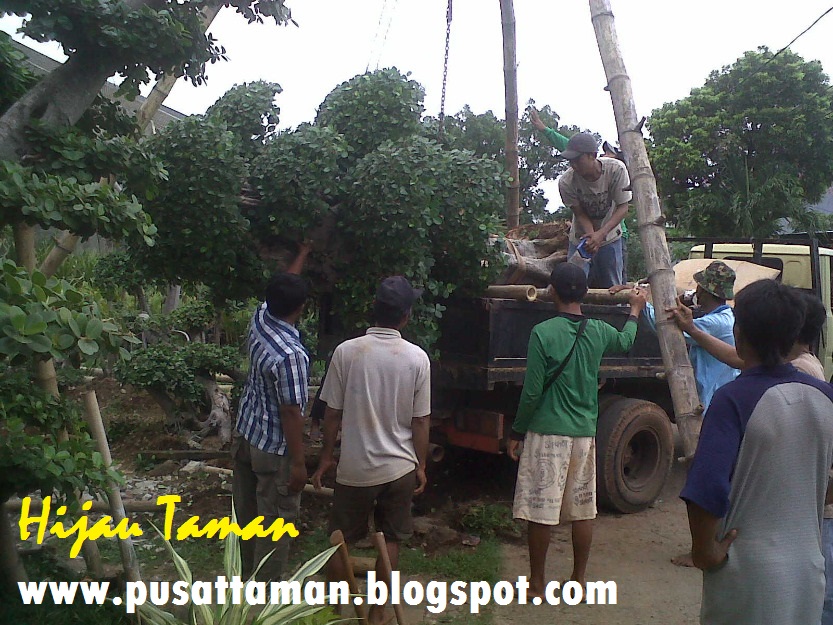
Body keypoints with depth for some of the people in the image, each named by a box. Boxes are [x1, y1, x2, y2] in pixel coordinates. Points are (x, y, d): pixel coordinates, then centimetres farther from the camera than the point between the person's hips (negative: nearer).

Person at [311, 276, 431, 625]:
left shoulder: (346, 351, -11)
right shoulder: (417, 358, -9)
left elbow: (333, 414, -6)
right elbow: (421, 421, -4)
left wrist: (326, 457, 8)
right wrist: (421, 465, 9)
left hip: (354, 467, 0)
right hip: (399, 467, 1)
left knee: (341, 540, 17)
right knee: (389, 541, 16)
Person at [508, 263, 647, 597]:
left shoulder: (542, 332, -13)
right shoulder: (599, 331, 2)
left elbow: (532, 391, -13)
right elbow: (625, 341, 27)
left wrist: (517, 432, -1)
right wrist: (635, 310, 44)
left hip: (547, 433, -5)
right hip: (585, 433, 5)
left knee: (540, 512, 5)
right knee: (583, 511, 14)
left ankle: (536, 583, 16)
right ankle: (579, 579, 27)